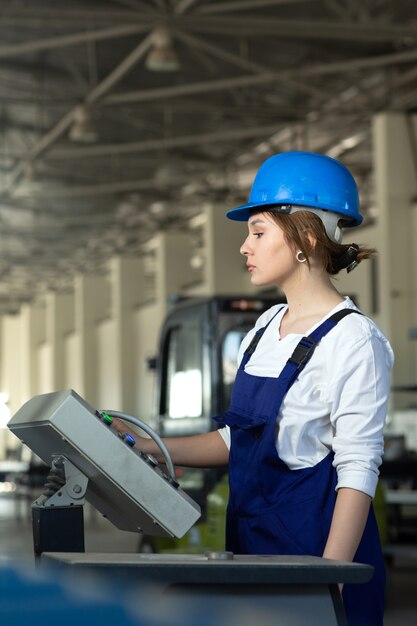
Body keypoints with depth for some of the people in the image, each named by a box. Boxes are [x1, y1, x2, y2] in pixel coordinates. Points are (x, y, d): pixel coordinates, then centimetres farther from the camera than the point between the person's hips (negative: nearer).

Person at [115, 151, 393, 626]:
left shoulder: (353, 341, -13)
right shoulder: (266, 329, 12)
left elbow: (358, 470, -17)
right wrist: (147, 447, 9)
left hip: (313, 543, -7)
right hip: (251, 539, 7)